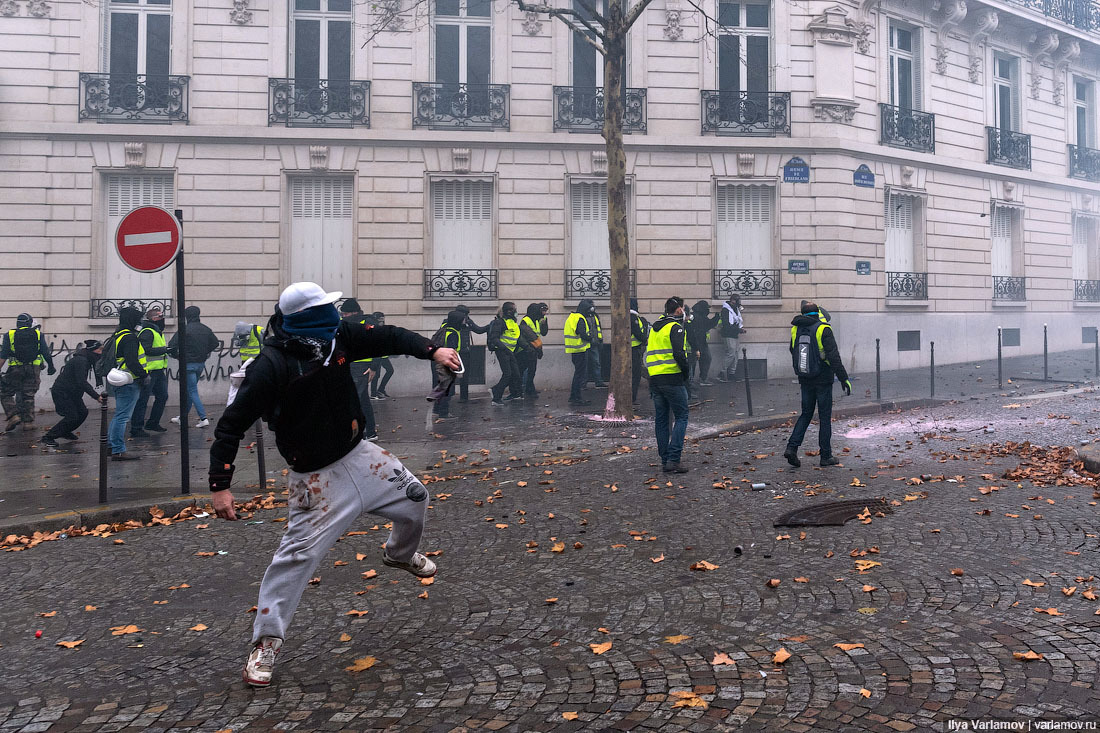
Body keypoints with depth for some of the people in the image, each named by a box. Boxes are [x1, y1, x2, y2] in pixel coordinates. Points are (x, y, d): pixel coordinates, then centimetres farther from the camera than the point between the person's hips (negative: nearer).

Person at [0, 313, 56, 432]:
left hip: (15, 369, -2)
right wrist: (51, 366, 15)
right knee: (29, 396, 10)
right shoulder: (38, 334, 5)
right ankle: (27, 421, 9)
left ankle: (13, 415, -6)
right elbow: (46, 353, 4)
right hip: (33, 369, 2)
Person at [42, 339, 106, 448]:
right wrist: (96, 396, -31)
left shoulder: (86, 359, 8)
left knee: (83, 412, 7)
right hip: (61, 392, -10)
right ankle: (48, 437, -7)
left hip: (72, 392, 10)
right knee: (72, 417, -15)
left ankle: (65, 432, 27)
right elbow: (82, 382, -30)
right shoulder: (80, 360, -24)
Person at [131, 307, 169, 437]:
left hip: (159, 371, 10)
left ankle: (153, 423, 29)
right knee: (142, 400, -6)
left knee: (162, 396, 16)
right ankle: (136, 429, -1)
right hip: (149, 371, -10)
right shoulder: (147, 332, -14)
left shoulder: (158, 332, 18)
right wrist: (164, 349, -20)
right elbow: (146, 350, -24)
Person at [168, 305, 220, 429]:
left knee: (192, 391, -4)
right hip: (201, 363, 7)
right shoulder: (206, 329, 5)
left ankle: (203, 418, -13)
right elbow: (216, 343, 11)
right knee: (189, 390, 18)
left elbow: (172, 346, -14)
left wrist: (177, 356, 5)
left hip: (188, 364, -7)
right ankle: (182, 416, 28)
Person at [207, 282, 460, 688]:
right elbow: (231, 425, -21)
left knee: (414, 499, 17)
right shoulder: (271, 366, -24)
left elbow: (388, 337, 0)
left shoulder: (338, 335, -7)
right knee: (299, 552, -10)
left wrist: (431, 350, -18)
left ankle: (400, 553, 50)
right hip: (316, 477, -7)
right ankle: (266, 642, 8)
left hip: (358, 454, 7)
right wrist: (220, 486, -27)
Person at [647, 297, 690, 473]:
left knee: (661, 419, 11)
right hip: (673, 379, -8)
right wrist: (686, 373, -6)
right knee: (681, 417, -2)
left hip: (654, 378, 8)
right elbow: (679, 354, -19)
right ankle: (673, 460, -11)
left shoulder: (654, 328, 19)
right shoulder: (675, 327, -7)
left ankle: (664, 460, 13)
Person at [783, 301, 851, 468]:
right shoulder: (823, 329, -12)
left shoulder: (796, 329, 3)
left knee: (806, 414, 14)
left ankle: (792, 447, -1)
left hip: (805, 380, 4)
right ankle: (826, 456, 11)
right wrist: (844, 378, -12)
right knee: (825, 417, 5)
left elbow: (793, 352, 15)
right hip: (823, 380, -4)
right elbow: (834, 357, -16)